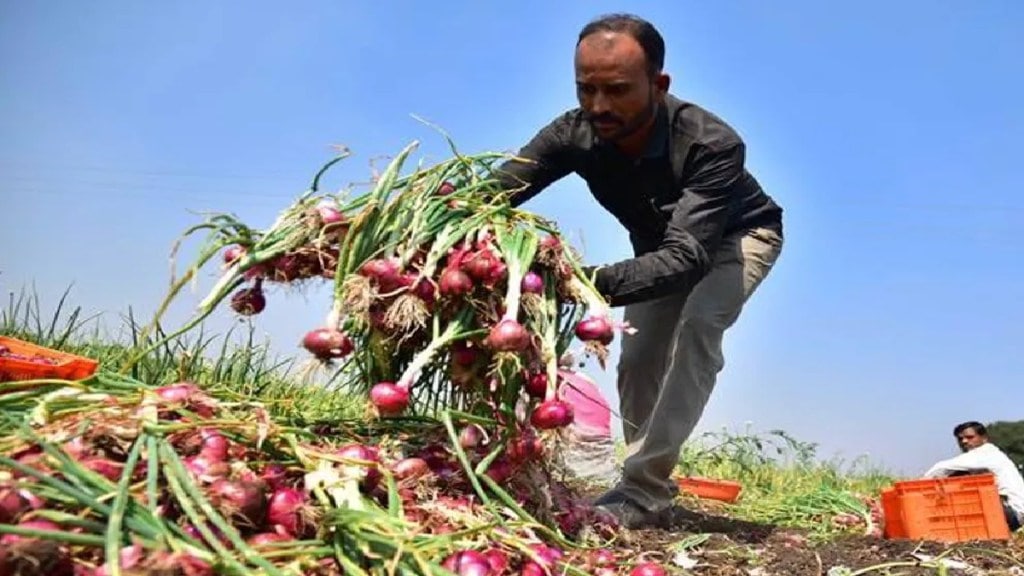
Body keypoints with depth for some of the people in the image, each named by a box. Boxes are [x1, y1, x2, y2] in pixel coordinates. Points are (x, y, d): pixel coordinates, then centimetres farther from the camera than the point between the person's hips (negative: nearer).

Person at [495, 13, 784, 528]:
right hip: (660, 243, 5)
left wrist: (591, 281, -69)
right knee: (638, 359, 1)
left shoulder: (713, 144, -43)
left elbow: (687, 257, -53)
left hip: (737, 236, -5)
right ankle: (648, 486, 19)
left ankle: (643, 489, -26)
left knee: (696, 325, -31)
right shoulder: (575, 132, -30)